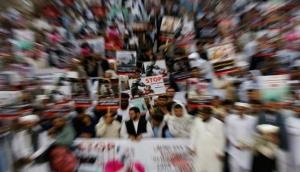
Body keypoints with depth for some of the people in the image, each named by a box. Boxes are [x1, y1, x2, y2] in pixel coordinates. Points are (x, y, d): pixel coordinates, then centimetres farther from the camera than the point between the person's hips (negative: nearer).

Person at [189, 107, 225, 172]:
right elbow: (193, 134, 1)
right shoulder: (197, 121, -7)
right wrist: (192, 147, 3)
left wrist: (220, 152, -1)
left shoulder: (218, 123, -11)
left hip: (213, 152, -1)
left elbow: (221, 139, -3)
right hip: (200, 151, 2)